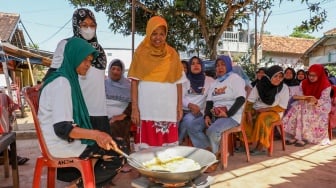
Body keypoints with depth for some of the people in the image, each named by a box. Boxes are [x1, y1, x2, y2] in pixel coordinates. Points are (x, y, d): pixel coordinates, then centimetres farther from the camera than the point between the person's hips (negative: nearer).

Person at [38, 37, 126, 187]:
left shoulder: (68, 78, 12)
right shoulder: (62, 82, -18)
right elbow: (62, 127, -26)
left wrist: (93, 134, 14)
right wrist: (94, 134, -39)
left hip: (66, 139, 9)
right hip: (61, 144, -9)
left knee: (117, 144, 10)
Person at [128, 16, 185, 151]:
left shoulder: (172, 54, 10)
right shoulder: (141, 53, 4)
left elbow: (178, 82, 10)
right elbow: (134, 82, 0)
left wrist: (180, 106, 5)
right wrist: (134, 108, -6)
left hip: (168, 107, 2)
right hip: (147, 107, -2)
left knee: (169, 144, 4)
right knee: (147, 144, -1)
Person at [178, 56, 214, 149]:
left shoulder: (210, 80, 12)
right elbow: (181, 98, 5)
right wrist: (190, 105, -15)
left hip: (201, 113, -2)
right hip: (186, 111, 2)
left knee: (188, 120, -34)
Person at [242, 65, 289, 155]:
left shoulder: (284, 88, -10)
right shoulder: (259, 85, -6)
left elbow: (282, 107, -10)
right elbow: (250, 101, -5)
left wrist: (265, 109, -18)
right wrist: (248, 113, -19)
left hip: (273, 112, -3)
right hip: (256, 110, 3)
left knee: (262, 119, -33)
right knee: (243, 117, -22)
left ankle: (260, 147, -20)